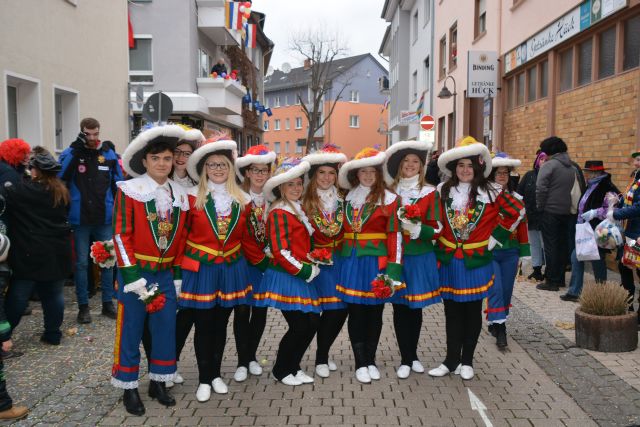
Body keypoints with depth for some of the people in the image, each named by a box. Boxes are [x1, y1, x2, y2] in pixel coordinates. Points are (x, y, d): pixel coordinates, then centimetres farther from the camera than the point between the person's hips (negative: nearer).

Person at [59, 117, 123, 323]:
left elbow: (118, 184, 7)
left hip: (105, 218, 2)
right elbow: (58, 176, -17)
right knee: (81, 263, 4)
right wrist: (76, 150, -21)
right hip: (80, 218, -1)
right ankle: (83, 306, 15)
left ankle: (108, 303, 20)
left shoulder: (109, 155, 4)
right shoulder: (70, 153, 0)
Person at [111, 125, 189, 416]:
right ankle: (129, 388, 19)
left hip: (166, 273, 5)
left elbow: (181, 237, 10)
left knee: (166, 329, 11)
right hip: (135, 271, -4)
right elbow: (121, 235, -12)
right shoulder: (129, 191, -9)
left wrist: (177, 273, 7)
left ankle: (159, 382, 27)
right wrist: (132, 276, -16)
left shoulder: (180, 196, 6)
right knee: (130, 330, 5)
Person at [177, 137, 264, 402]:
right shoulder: (192, 197, -7)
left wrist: (263, 262, 10)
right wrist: (179, 265, -6)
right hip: (200, 269, -3)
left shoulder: (242, 200, 3)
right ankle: (204, 379, 19)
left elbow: (247, 239, 9)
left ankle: (216, 374, 29)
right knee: (203, 325, 5)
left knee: (221, 324, 13)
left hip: (231, 269, 3)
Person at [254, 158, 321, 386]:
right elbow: (281, 252, -19)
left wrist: (310, 268, 10)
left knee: (313, 321, 6)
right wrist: (305, 271, -13)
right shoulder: (278, 213, -13)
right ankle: (281, 370, 15)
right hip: (285, 277, -8)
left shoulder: (298, 210, 15)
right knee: (299, 326, -5)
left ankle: (293, 367, 23)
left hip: (302, 277, 8)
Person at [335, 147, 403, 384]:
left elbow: (395, 235, -6)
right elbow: (341, 231, 13)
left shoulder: (388, 199, -3)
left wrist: (394, 267, -11)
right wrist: (339, 260, 6)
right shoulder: (347, 199, 9)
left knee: (374, 311, 9)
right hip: (351, 262, 3)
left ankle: (371, 360, 24)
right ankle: (360, 363, 16)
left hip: (377, 262, -2)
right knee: (355, 312, 5)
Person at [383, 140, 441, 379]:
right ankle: (406, 359, 15)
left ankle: (412, 355, 27)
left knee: (416, 308, 8)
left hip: (420, 258, 0)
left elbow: (436, 229, -3)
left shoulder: (429, 193, 0)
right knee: (399, 307, 2)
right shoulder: (389, 191, 4)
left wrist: (416, 229, -19)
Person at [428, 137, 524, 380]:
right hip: (448, 261, 2)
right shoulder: (443, 191, 1)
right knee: (452, 312, 8)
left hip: (476, 261, -1)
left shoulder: (491, 192, -5)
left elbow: (517, 211, 1)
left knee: (473, 311, 9)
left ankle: (467, 361, 22)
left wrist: (496, 237, -2)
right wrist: (437, 247, 5)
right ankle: (451, 360, 19)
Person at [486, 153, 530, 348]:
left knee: (506, 291, 11)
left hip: (510, 253, 4)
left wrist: (523, 254, 9)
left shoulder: (517, 199, 7)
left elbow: (522, 227, 10)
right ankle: (500, 329, -5)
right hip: (489, 252, -4)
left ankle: (495, 323, 29)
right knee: (495, 290, -9)